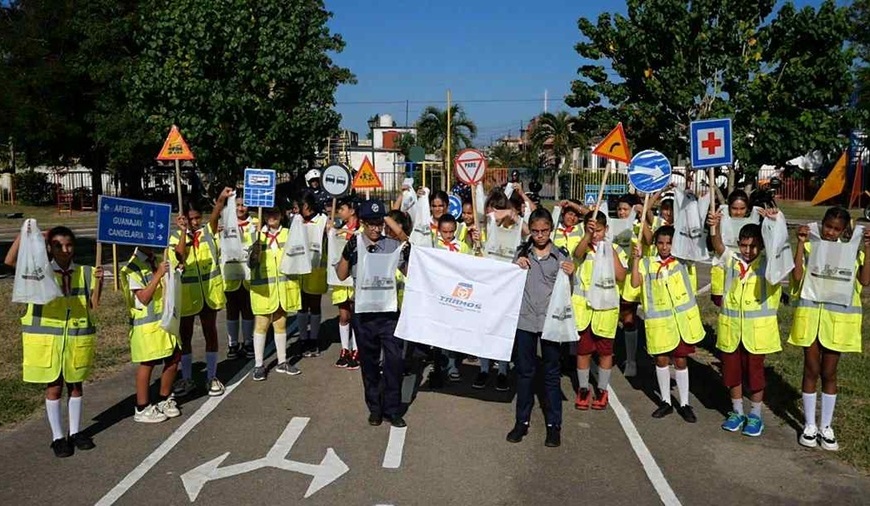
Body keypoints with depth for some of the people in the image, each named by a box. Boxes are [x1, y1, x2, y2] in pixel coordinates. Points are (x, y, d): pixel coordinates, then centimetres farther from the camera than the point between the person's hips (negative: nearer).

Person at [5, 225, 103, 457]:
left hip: (77, 339, 2)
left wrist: (98, 282, -18)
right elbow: (10, 261, -19)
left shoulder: (85, 273, 1)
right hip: (47, 339, -2)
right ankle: (57, 437, 19)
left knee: (75, 385, 13)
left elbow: (93, 306, -5)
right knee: (54, 387, 7)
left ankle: (75, 432, 28)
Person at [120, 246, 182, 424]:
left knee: (174, 358, 8)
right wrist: (158, 274, -24)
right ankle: (142, 409, 14)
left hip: (167, 319, 7)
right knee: (147, 364, 1)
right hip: (146, 324, -7)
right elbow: (144, 298, -18)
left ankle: (164, 400, 26)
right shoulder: (133, 268, -13)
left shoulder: (159, 261, 7)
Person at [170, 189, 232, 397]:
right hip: (187, 293, -1)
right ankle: (187, 378, 22)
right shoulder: (176, 237, -2)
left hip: (209, 291, 1)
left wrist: (221, 199, -41)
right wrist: (183, 232, -21)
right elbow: (180, 256, -20)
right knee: (185, 335, 9)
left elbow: (215, 216, -22)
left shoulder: (208, 231, 0)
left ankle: (212, 377, 20)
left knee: (210, 333, 9)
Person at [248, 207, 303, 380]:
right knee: (261, 325, 2)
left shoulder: (288, 234, 6)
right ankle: (259, 364, 10)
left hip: (283, 287, 2)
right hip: (263, 286, -2)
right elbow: (251, 263, -3)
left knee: (281, 324, 12)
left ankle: (282, 362, 22)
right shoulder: (257, 236, 0)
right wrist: (254, 255, -22)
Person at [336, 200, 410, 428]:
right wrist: (347, 254, -22)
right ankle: (375, 408, 22)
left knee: (395, 361, -2)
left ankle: (392, 409, 9)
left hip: (390, 311, 0)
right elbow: (342, 275, -7)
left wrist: (409, 256, -10)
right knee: (369, 363, 10)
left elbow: (410, 273, 9)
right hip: (364, 313, 0)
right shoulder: (355, 245, -1)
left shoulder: (394, 246, 2)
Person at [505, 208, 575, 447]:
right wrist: (516, 267, -8)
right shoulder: (521, 253, 6)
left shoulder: (561, 255, 3)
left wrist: (571, 274, -14)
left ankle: (553, 424, 14)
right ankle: (522, 421, 20)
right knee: (524, 371, 10)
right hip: (525, 319, 1)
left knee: (551, 373, 6)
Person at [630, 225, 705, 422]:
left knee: (680, 360, 6)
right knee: (661, 360, 9)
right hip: (658, 320, 1)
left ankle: (684, 404, 18)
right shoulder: (647, 263, 3)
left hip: (682, 319, -1)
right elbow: (635, 283, -10)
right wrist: (636, 258, -15)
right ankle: (666, 402, 24)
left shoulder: (682, 261, 3)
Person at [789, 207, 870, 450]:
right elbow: (798, 276, -15)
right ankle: (809, 425, 21)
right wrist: (801, 242, -16)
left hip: (838, 318, 1)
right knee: (811, 371, 8)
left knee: (829, 373, 10)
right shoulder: (809, 247, -2)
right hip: (810, 315, -1)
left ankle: (826, 427, 24)